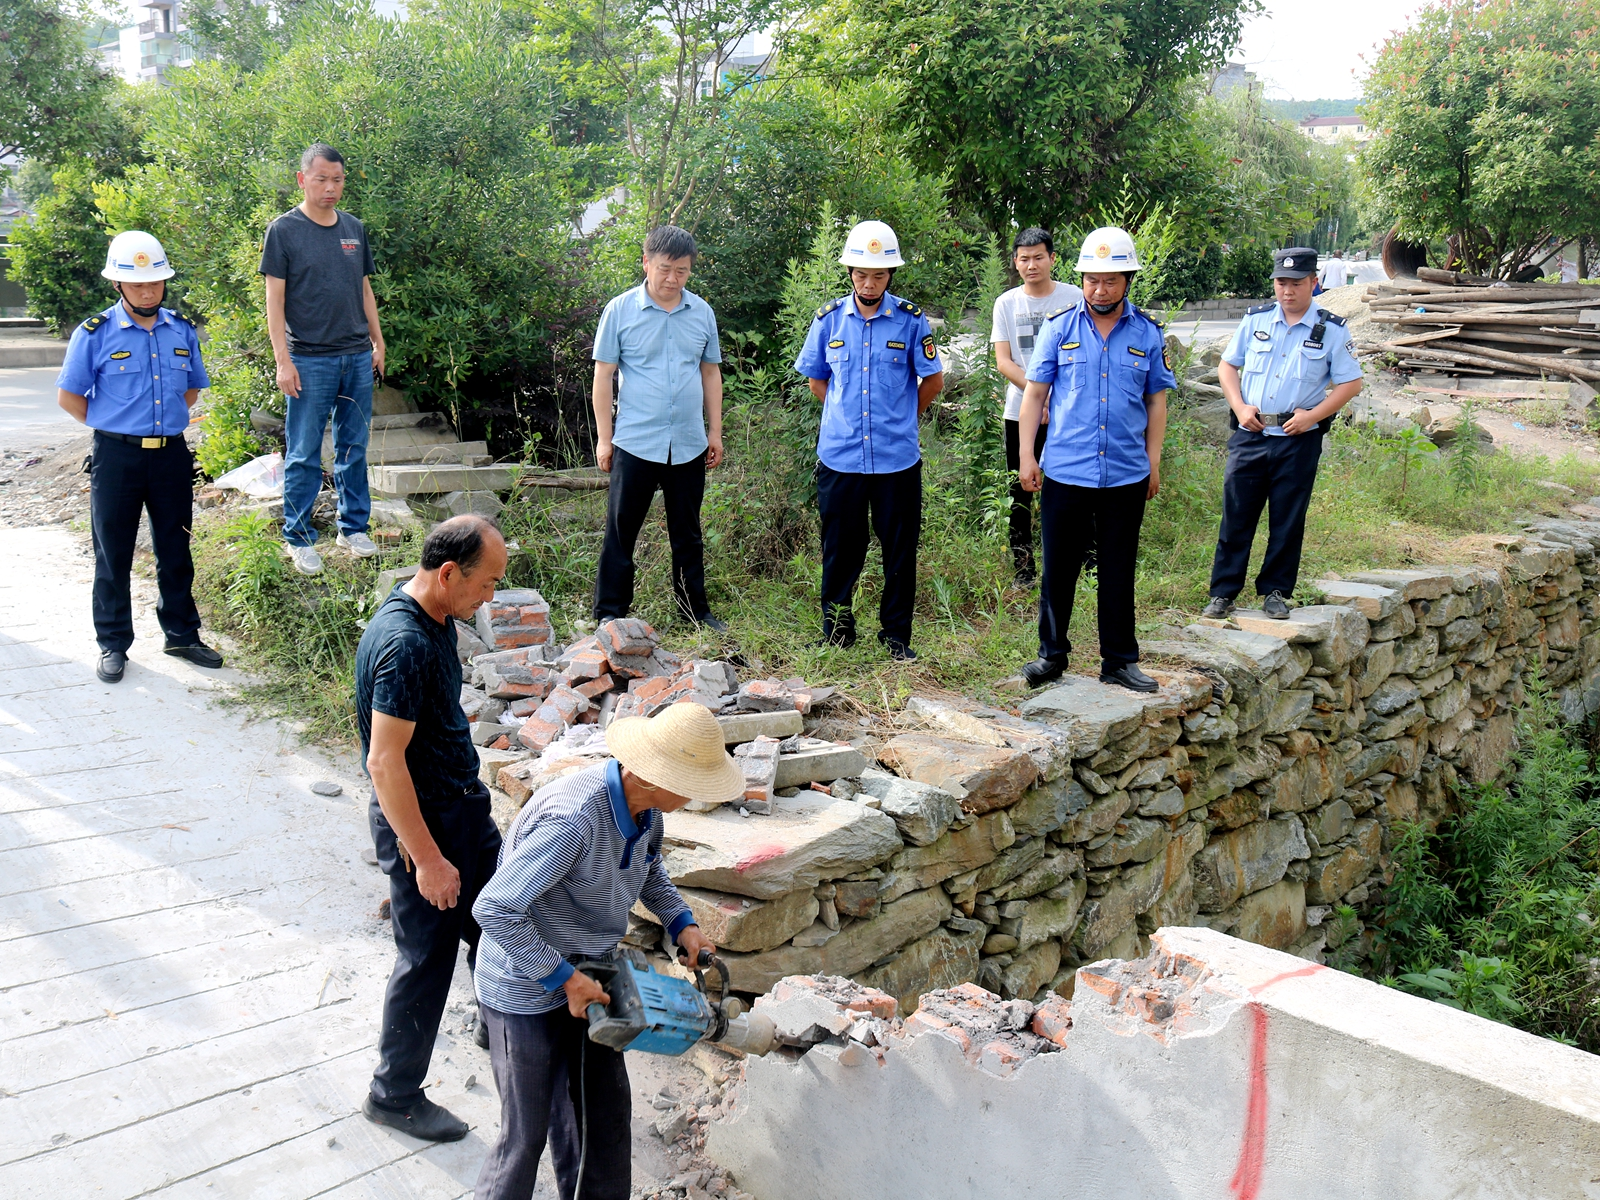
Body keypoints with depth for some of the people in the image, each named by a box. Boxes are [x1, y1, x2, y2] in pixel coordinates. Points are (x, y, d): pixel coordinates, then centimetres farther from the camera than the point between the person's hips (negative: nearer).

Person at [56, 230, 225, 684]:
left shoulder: (182, 331, 5)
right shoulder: (95, 334, -6)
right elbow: (68, 396, -1)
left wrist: (167, 422, 10)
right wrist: (113, 426, 0)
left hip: (172, 455, 3)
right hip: (117, 457, -3)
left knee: (176, 553, 12)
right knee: (113, 557, 6)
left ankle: (182, 635, 25)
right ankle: (113, 644, 17)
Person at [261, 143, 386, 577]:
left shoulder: (354, 229, 12)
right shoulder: (284, 230, -3)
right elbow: (275, 298, -5)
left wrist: (377, 341, 16)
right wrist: (283, 360, -11)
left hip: (357, 358, 5)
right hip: (309, 360, -5)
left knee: (354, 449, 11)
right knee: (303, 456, 0)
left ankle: (354, 527, 22)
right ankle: (298, 538, 10)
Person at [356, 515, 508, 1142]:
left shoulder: (435, 618, 1)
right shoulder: (404, 645, -29)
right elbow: (385, 762, -29)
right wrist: (427, 858, -25)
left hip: (463, 805, 9)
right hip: (419, 820, -9)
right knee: (427, 959, 6)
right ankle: (395, 1095, 26)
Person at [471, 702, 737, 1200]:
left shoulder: (645, 806, -7)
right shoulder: (572, 820, -35)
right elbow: (494, 909, -33)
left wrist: (681, 923, 2)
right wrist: (564, 978, -25)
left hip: (584, 977, 8)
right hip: (527, 992, -8)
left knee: (607, 1110, 17)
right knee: (526, 1133, 5)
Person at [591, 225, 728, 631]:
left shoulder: (702, 312, 6)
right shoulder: (620, 310, -3)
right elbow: (603, 374, -1)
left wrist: (715, 431, 11)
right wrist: (603, 437, -4)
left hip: (689, 445, 3)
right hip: (635, 443, -3)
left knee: (688, 534, 14)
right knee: (621, 532, 3)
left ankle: (696, 610, 25)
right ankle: (609, 614, 13)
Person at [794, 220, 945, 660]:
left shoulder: (911, 320, -2)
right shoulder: (829, 318, 3)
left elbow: (933, 380, 7)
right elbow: (815, 378, 16)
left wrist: (900, 418, 12)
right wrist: (846, 413, 12)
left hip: (897, 457, -1)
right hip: (839, 455, 1)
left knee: (900, 551, 6)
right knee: (841, 549, 9)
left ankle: (897, 635, 19)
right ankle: (836, 632, 23)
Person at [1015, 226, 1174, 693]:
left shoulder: (1148, 334, 5)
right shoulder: (1059, 328, 2)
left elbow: (1156, 400, 11)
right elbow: (1035, 394, 4)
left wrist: (1154, 462, 7)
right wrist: (1026, 456, -2)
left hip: (1127, 477, 1)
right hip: (1064, 473, -1)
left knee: (1119, 573, 9)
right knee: (1058, 570, 6)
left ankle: (1120, 662, 20)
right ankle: (1052, 654, 21)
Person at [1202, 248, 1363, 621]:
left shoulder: (1332, 330, 1)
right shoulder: (1255, 320, 6)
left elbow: (1351, 383, 2)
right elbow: (1227, 366, 12)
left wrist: (1312, 415, -10)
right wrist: (1240, 407, -3)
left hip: (1299, 440, -1)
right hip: (1250, 434, 1)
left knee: (1288, 520, 5)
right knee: (1236, 515, 1)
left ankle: (1275, 592, 18)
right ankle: (1223, 592, 9)